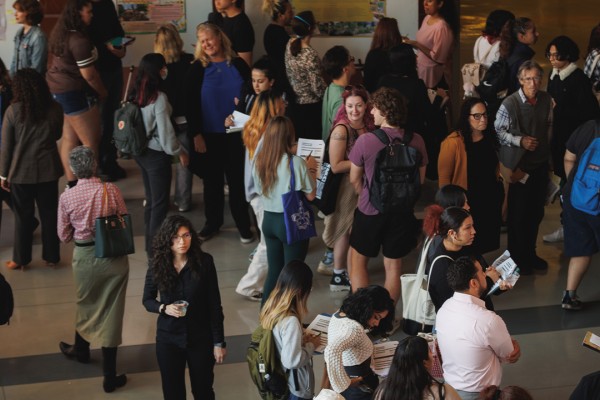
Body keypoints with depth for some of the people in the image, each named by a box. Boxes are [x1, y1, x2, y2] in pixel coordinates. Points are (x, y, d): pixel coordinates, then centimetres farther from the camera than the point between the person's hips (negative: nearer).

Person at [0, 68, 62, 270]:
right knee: (49, 214, 13)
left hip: (21, 171, -1)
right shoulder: (55, 109, -7)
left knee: (23, 216, 11)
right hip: (48, 169, 2)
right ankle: (51, 256, 22)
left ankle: (20, 259, 21)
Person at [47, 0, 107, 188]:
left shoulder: (60, 32, 6)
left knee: (69, 138, 14)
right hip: (74, 92, -10)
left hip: (58, 88, 10)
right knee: (91, 142, -1)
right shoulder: (79, 40, -24)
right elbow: (89, 74, -21)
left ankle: (72, 185, 21)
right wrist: (102, 91, -4)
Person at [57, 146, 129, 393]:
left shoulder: (66, 198, -11)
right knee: (111, 311, 7)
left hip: (84, 257, 1)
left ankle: (81, 350, 51)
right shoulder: (111, 191, -12)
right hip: (114, 256, -1)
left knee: (85, 305, 26)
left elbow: (64, 235, -2)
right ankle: (110, 376, 12)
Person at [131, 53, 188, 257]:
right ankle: (156, 248, 12)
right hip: (157, 155, -7)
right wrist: (180, 152, -4)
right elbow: (165, 132, -19)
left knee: (151, 200, 19)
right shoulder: (159, 98, -22)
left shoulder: (136, 94, -1)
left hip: (141, 152, 7)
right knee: (160, 203, 5)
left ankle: (150, 243, 30)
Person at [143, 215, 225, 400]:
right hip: (168, 338, 1)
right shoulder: (157, 264, -9)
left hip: (201, 338, -1)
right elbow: (147, 300, 4)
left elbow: (214, 305, -8)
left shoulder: (204, 261, -13)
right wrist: (164, 308, -18)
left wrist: (219, 342, -8)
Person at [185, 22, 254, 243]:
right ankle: (212, 223, 24)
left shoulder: (238, 65, 1)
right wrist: (196, 135, -9)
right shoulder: (197, 69, -2)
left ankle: (243, 225, 16)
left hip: (236, 134, 0)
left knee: (238, 180, 6)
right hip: (209, 135, 0)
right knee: (212, 181, 11)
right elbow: (190, 105, -3)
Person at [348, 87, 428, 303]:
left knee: (358, 261, 16)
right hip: (402, 212, 3)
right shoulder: (416, 141, -9)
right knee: (393, 265, 15)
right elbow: (421, 179, 4)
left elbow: (354, 180, -5)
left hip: (370, 212, -3)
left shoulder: (365, 141, -18)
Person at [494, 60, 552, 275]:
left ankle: (530, 253, 33)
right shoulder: (510, 104, -17)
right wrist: (520, 141, -21)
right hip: (520, 166, -5)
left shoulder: (546, 100, -3)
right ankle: (516, 257, 23)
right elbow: (498, 131, -10)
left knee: (536, 212, 15)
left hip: (541, 163, 5)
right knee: (518, 214, 6)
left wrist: (546, 149, 9)